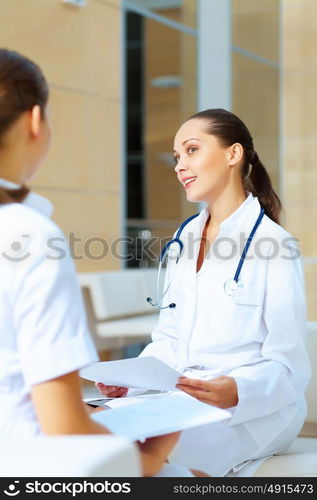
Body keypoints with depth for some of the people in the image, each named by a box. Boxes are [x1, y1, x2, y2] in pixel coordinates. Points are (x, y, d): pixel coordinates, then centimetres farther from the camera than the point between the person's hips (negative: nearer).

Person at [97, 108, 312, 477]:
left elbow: (288, 366, -10)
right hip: (183, 401, 6)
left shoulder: (271, 244, -9)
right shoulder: (183, 239, 14)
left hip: (255, 409, -6)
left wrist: (236, 391, -29)